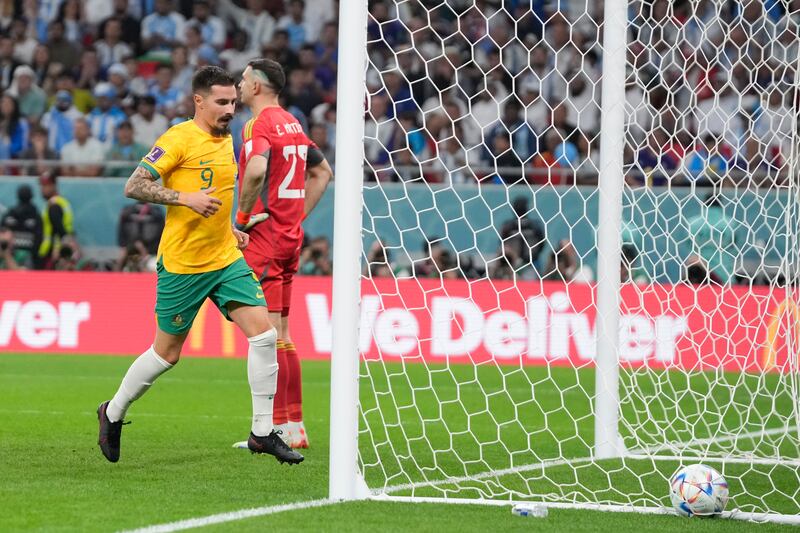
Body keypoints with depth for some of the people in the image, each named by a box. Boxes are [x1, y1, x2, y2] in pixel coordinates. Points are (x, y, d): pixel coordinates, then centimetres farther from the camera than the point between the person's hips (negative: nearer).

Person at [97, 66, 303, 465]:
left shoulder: (225, 140, 11)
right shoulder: (179, 139, -13)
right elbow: (134, 187, -17)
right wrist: (184, 197, -27)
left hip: (226, 259, 6)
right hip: (182, 264, -6)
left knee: (263, 332, -9)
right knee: (167, 353, 4)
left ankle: (262, 432, -2)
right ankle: (113, 413, 29)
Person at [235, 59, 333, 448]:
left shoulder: (259, 125, -12)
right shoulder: (292, 124, 15)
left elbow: (256, 168, -33)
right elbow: (322, 172, 27)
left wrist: (243, 215, -18)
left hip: (265, 237, -9)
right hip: (290, 235, 9)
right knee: (279, 334, 13)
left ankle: (278, 427, -8)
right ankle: (294, 426, 14)